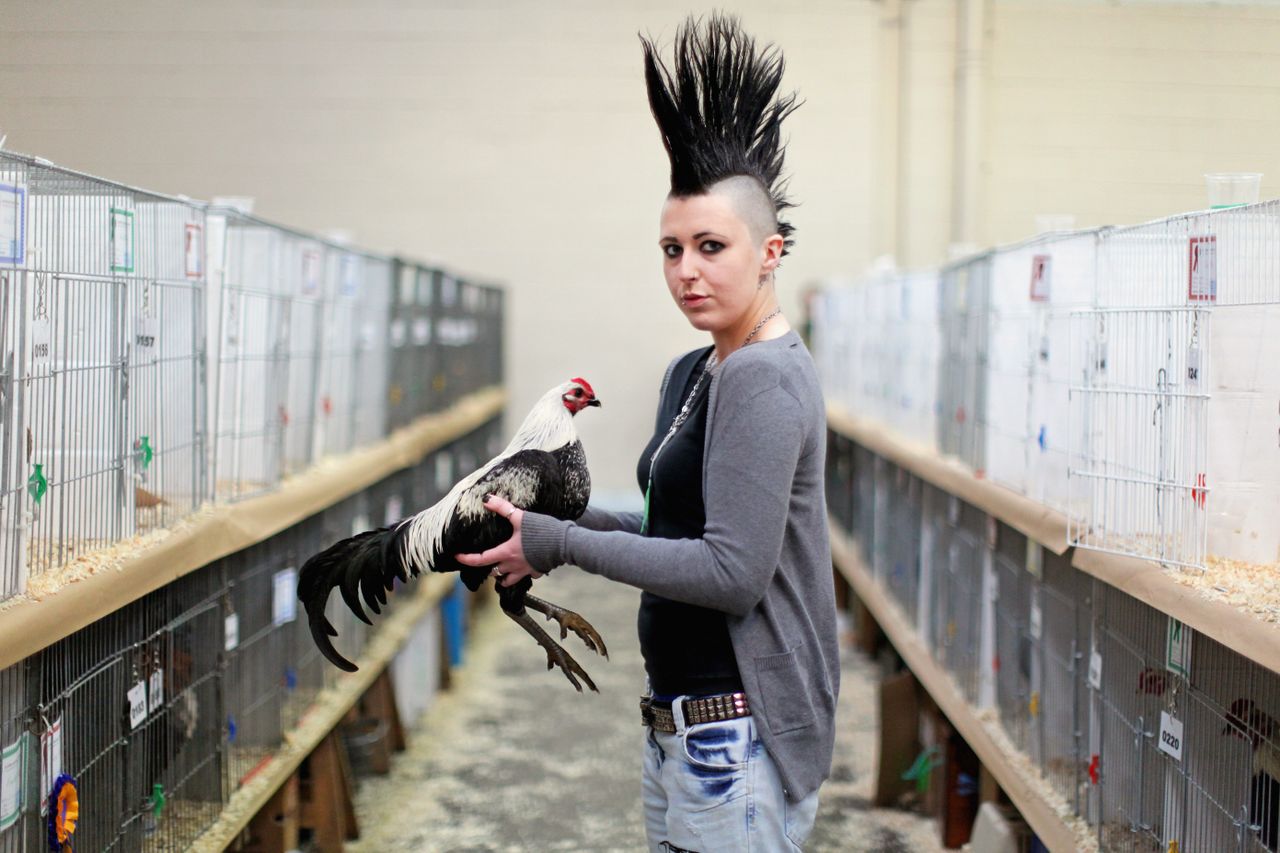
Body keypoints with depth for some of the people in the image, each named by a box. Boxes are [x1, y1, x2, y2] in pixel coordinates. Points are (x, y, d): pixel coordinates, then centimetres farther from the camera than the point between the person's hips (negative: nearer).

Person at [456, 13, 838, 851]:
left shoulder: (764, 380, -17)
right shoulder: (691, 375, 12)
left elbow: (732, 571, -22)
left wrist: (560, 544, -16)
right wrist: (570, 518, 4)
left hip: (739, 736, -9)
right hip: (684, 724, 10)